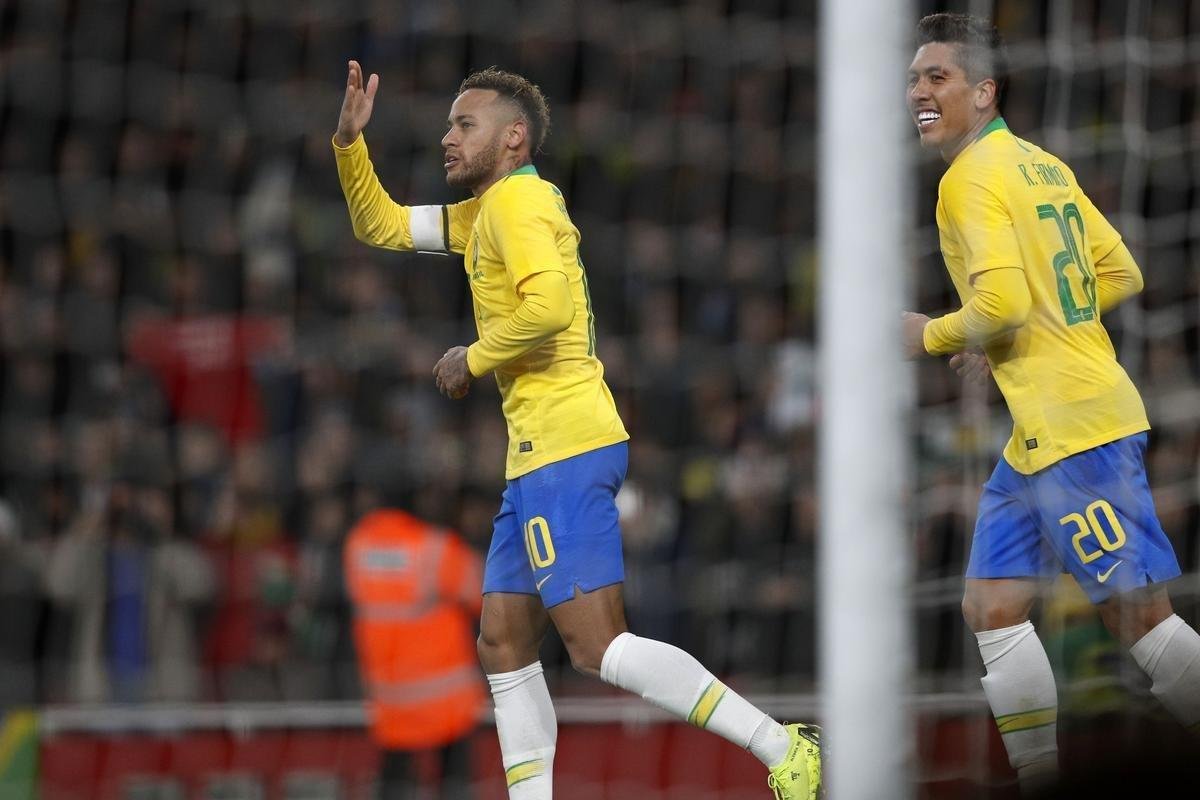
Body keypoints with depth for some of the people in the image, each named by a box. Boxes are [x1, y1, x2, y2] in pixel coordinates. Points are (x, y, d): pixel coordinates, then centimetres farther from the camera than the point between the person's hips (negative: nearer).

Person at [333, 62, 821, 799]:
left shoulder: (517, 198, -8)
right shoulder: (488, 210, 21)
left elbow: (548, 305, -24)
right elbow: (381, 225, 30)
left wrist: (473, 360, -9)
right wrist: (350, 141, 16)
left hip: (565, 447, -10)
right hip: (543, 453, 10)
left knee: (598, 647, -16)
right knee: (504, 646, 9)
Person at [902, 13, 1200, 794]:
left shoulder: (972, 176, -11)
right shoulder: (1044, 165, 15)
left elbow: (1003, 302, -21)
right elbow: (1121, 274, 18)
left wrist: (930, 335, -3)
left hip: (1073, 428, -10)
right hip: (1038, 437, 10)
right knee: (992, 605, 9)